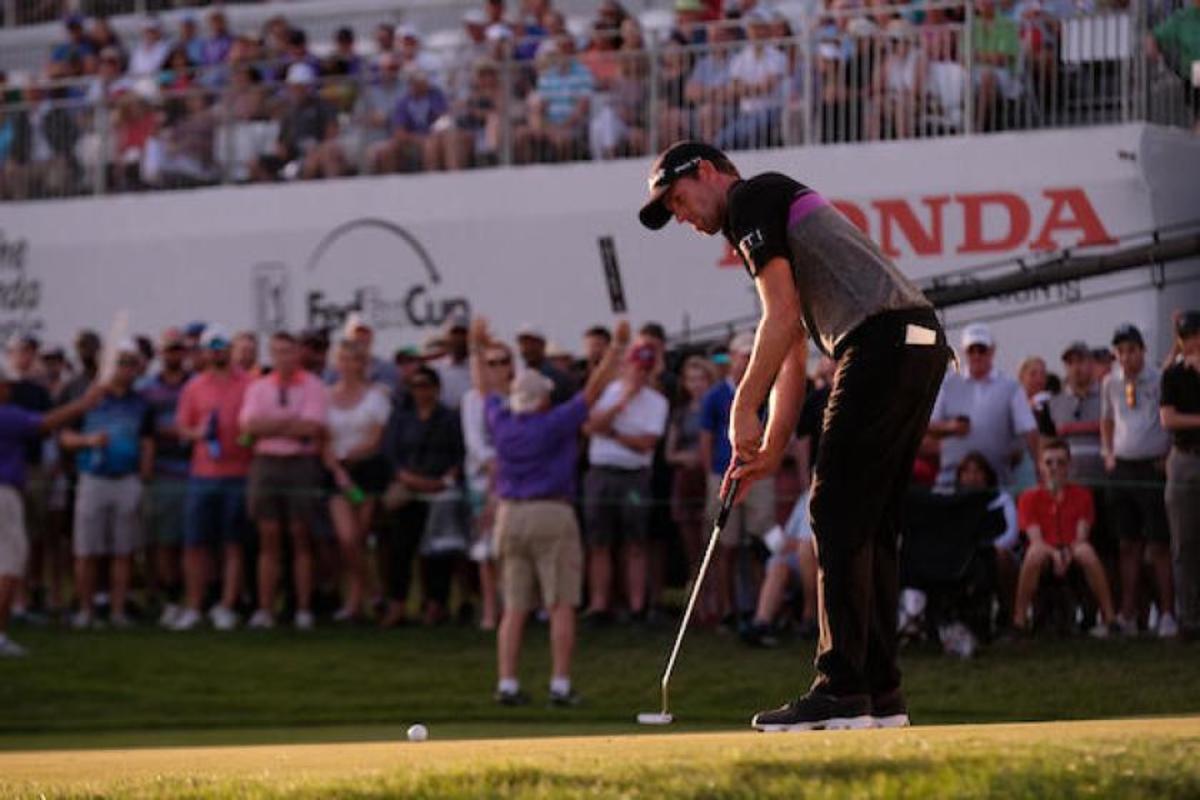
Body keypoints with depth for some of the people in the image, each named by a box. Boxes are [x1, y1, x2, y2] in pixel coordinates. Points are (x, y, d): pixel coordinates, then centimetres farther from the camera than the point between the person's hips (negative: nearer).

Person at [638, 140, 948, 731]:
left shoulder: (750, 198, 2)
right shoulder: (782, 204, 30)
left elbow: (782, 317, -9)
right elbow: (793, 355, 27)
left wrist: (742, 411, -4)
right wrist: (770, 450, 21)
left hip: (881, 343, -10)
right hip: (922, 344, 10)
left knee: (838, 517, -8)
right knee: (870, 523, 11)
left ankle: (842, 692, -11)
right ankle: (879, 693, 11)